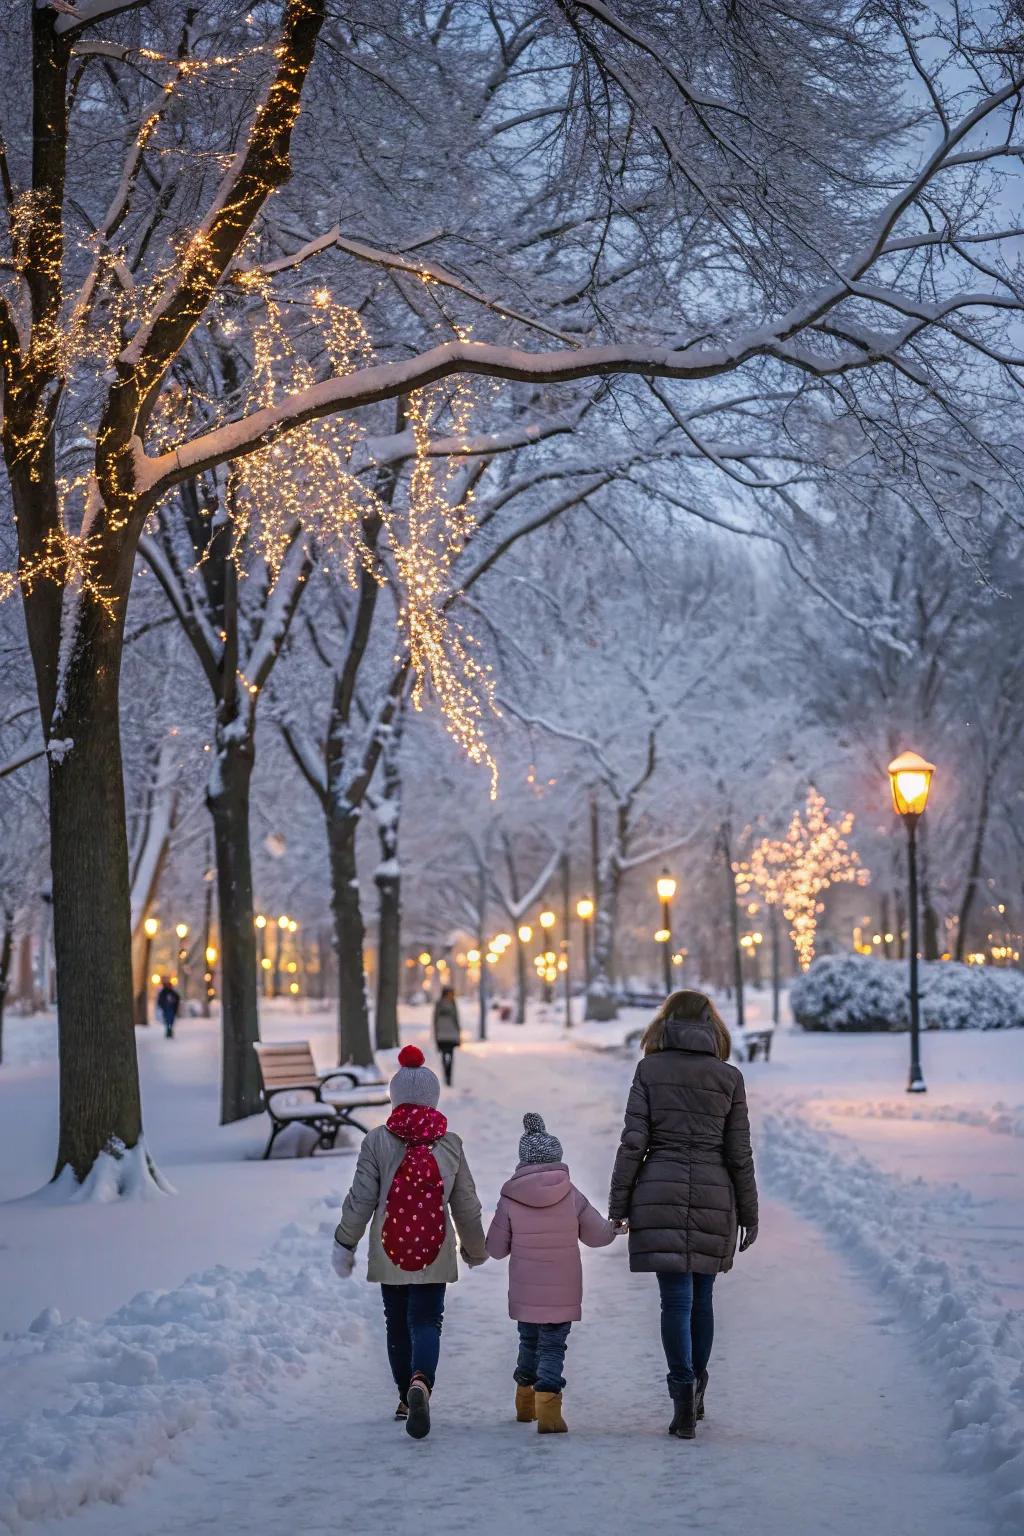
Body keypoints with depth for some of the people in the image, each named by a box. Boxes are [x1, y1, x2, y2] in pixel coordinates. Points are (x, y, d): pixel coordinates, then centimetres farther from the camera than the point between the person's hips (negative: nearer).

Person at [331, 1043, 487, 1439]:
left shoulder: (378, 1142, -5)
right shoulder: (450, 1144, 1)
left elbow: (361, 1199, -6)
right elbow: (466, 1205, 7)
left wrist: (345, 1243, 7)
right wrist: (475, 1249, 21)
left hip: (389, 1254, 0)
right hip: (435, 1255, 0)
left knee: (397, 1324, 16)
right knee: (426, 1321, -2)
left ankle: (406, 1398, 24)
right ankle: (421, 1382, -30)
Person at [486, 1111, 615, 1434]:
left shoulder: (509, 1201, -7)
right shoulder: (572, 1196, -6)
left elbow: (496, 1249, -1)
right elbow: (597, 1235, 4)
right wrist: (615, 1226, 26)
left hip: (525, 1295, 2)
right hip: (563, 1294, -1)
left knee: (529, 1342, 20)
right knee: (553, 1346, 0)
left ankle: (526, 1403, 33)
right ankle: (547, 1404, -17)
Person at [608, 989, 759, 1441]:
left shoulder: (650, 1069, 0)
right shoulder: (728, 1077, 4)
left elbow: (633, 1142, -4)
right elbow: (739, 1153, 4)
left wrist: (618, 1205, 1)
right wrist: (748, 1213, 12)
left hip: (660, 1192, -2)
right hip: (713, 1194, 2)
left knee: (676, 1298, -2)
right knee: (701, 1297, 14)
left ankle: (683, 1396, -13)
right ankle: (695, 1393, 25)